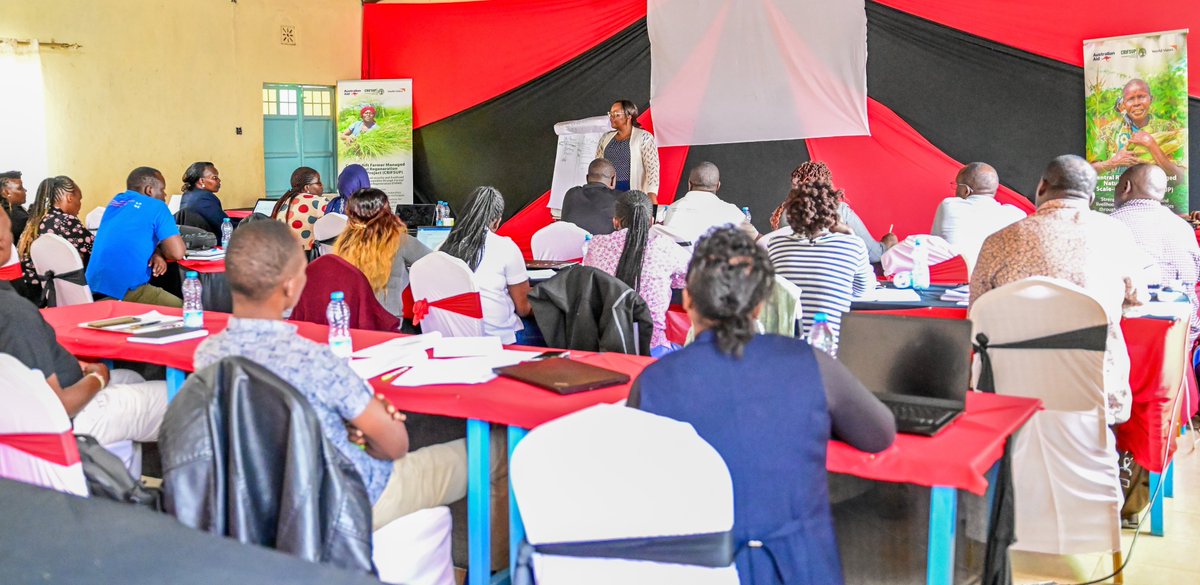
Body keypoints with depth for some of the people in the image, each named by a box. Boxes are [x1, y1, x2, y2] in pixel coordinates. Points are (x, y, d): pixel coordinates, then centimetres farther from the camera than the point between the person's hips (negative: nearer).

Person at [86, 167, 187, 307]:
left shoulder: (115, 202, 15)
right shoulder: (156, 207, -5)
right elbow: (177, 253, -11)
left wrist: (157, 254, 7)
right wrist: (159, 253, 11)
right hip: (125, 291, -8)